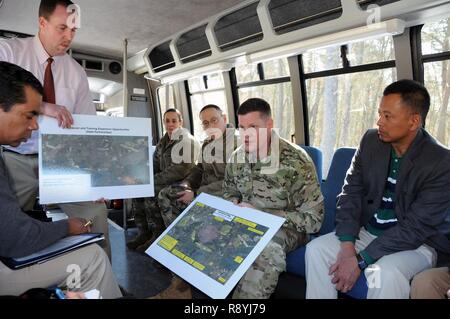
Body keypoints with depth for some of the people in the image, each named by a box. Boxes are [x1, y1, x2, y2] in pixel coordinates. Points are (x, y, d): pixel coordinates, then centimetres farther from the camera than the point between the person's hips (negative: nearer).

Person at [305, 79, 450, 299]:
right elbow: (351, 192, -4)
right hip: (367, 232, 5)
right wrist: (347, 245, -16)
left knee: (386, 272, -34)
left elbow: (416, 227, -21)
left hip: (416, 242, -4)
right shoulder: (371, 141, -4)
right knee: (316, 249, -14)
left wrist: (360, 260, -25)